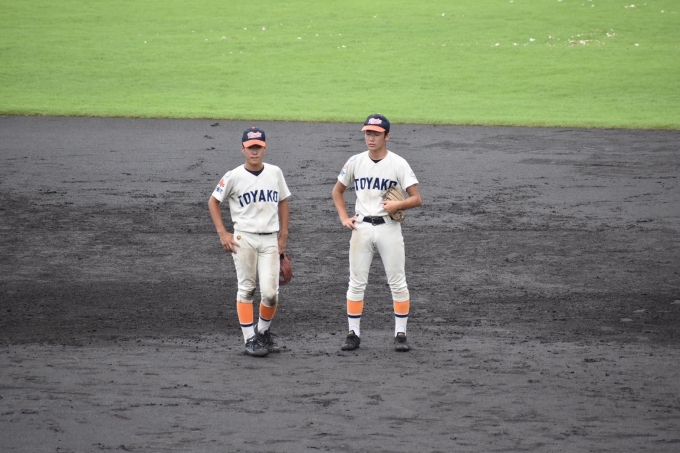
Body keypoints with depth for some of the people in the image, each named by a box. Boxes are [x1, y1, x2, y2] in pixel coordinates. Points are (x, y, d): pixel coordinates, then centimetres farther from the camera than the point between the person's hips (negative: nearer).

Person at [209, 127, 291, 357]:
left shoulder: (275, 173, 5)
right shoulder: (234, 176, -5)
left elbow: (283, 202, 16)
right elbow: (213, 201, 4)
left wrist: (283, 235, 11)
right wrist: (222, 233, -4)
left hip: (270, 240, 2)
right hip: (244, 238, -2)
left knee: (271, 292, -4)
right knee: (246, 290, 1)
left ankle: (263, 332, 20)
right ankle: (250, 339, 8)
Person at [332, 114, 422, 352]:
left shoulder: (398, 164, -5)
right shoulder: (355, 162, 5)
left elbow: (417, 198, -8)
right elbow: (337, 191, 18)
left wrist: (397, 205, -24)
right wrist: (344, 218, 6)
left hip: (389, 227, -2)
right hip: (361, 227, 3)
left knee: (397, 282, -1)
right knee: (356, 283, 3)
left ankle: (400, 334, 7)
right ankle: (353, 334, 10)